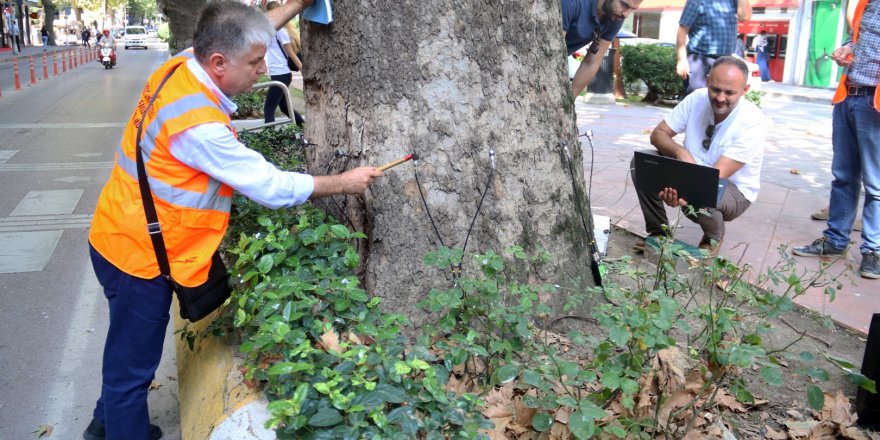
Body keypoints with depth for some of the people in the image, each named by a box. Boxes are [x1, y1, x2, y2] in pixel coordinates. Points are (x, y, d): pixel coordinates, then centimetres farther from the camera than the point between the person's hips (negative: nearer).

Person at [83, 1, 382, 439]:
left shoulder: (180, 65, -5)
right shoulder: (199, 126, -30)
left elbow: (244, 40, 15)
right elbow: (270, 187, -22)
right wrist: (344, 183, -11)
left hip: (122, 238, 9)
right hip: (138, 255, -9)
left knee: (129, 353, 27)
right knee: (133, 364, 8)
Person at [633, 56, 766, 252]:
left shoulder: (753, 122, -25)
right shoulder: (697, 99, -13)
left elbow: (718, 174, -32)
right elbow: (658, 134, -8)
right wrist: (679, 151, -31)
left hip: (733, 189, -4)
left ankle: (713, 237, 0)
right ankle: (658, 232, 1)